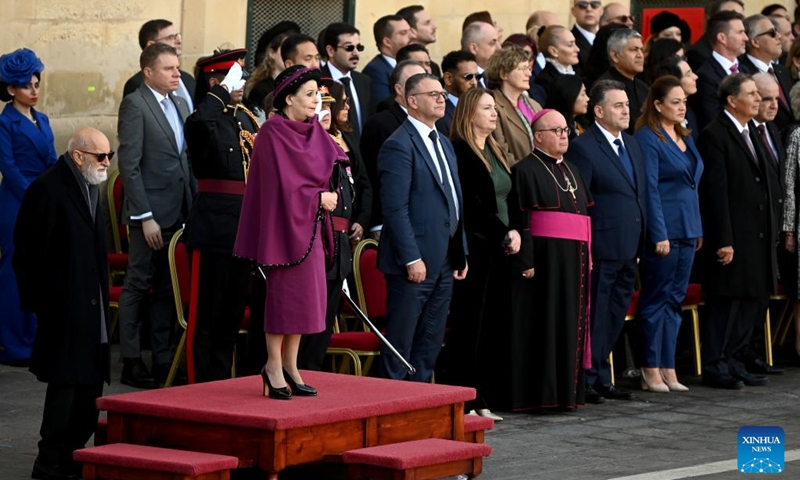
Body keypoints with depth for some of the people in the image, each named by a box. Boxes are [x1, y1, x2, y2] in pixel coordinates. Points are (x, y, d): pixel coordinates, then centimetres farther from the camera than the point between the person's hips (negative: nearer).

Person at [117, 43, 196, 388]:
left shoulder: (180, 105, 15)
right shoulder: (135, 105, -8)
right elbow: (129, 165, -13)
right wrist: (145, 217, -17)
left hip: (179, 214, 7)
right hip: (151, 214, -7)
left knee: (169, 289, 11)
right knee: (138, 287, 0)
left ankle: (164, 360, 17)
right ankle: (131, 363, 5)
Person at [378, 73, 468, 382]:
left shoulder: (444, 144, 18)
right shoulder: (399, 145, -11)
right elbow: (395, 208, -17)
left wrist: (460, 254, 15)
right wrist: (411, 259, -21)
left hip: (444, 261, 9)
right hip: (415, 262, -9)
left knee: (430, 344, 12)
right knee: (401, 342, -2)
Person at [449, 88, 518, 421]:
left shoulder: (494, 152, 18)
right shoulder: (460, 152, -10)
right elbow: (473, 206, -16)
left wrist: (513, 232, 3)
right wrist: (504, 234, -12)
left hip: (497, 251, 9)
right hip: (473, 250, -9)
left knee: (491, 327, 8)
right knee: (469, 327, -5)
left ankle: (481, 401, 12)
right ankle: (464, 403, -2)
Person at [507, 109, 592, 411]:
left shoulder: (571, 171, 18)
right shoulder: (526, 170, -5)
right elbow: (519, 221, -12)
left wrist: (587, 258, 15)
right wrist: (526, 261, -19)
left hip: (574, 260, 8)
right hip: (543, 259, -7)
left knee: (571, 323, 7)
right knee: (543, 326, -7)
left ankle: (566, 390, 12)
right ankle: (538, 394, -4)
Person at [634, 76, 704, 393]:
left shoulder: (685, 138, 15)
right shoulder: (647, 138, -10)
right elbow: (649, 188, -14)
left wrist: (698, 229, 12)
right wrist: (659, 234, -18)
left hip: (687, 231, 8)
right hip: (664, 230, -8)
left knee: (675, 299, 9)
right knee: (656, 299, -1)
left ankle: (668, 369, 13)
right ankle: (651, 370, 5)